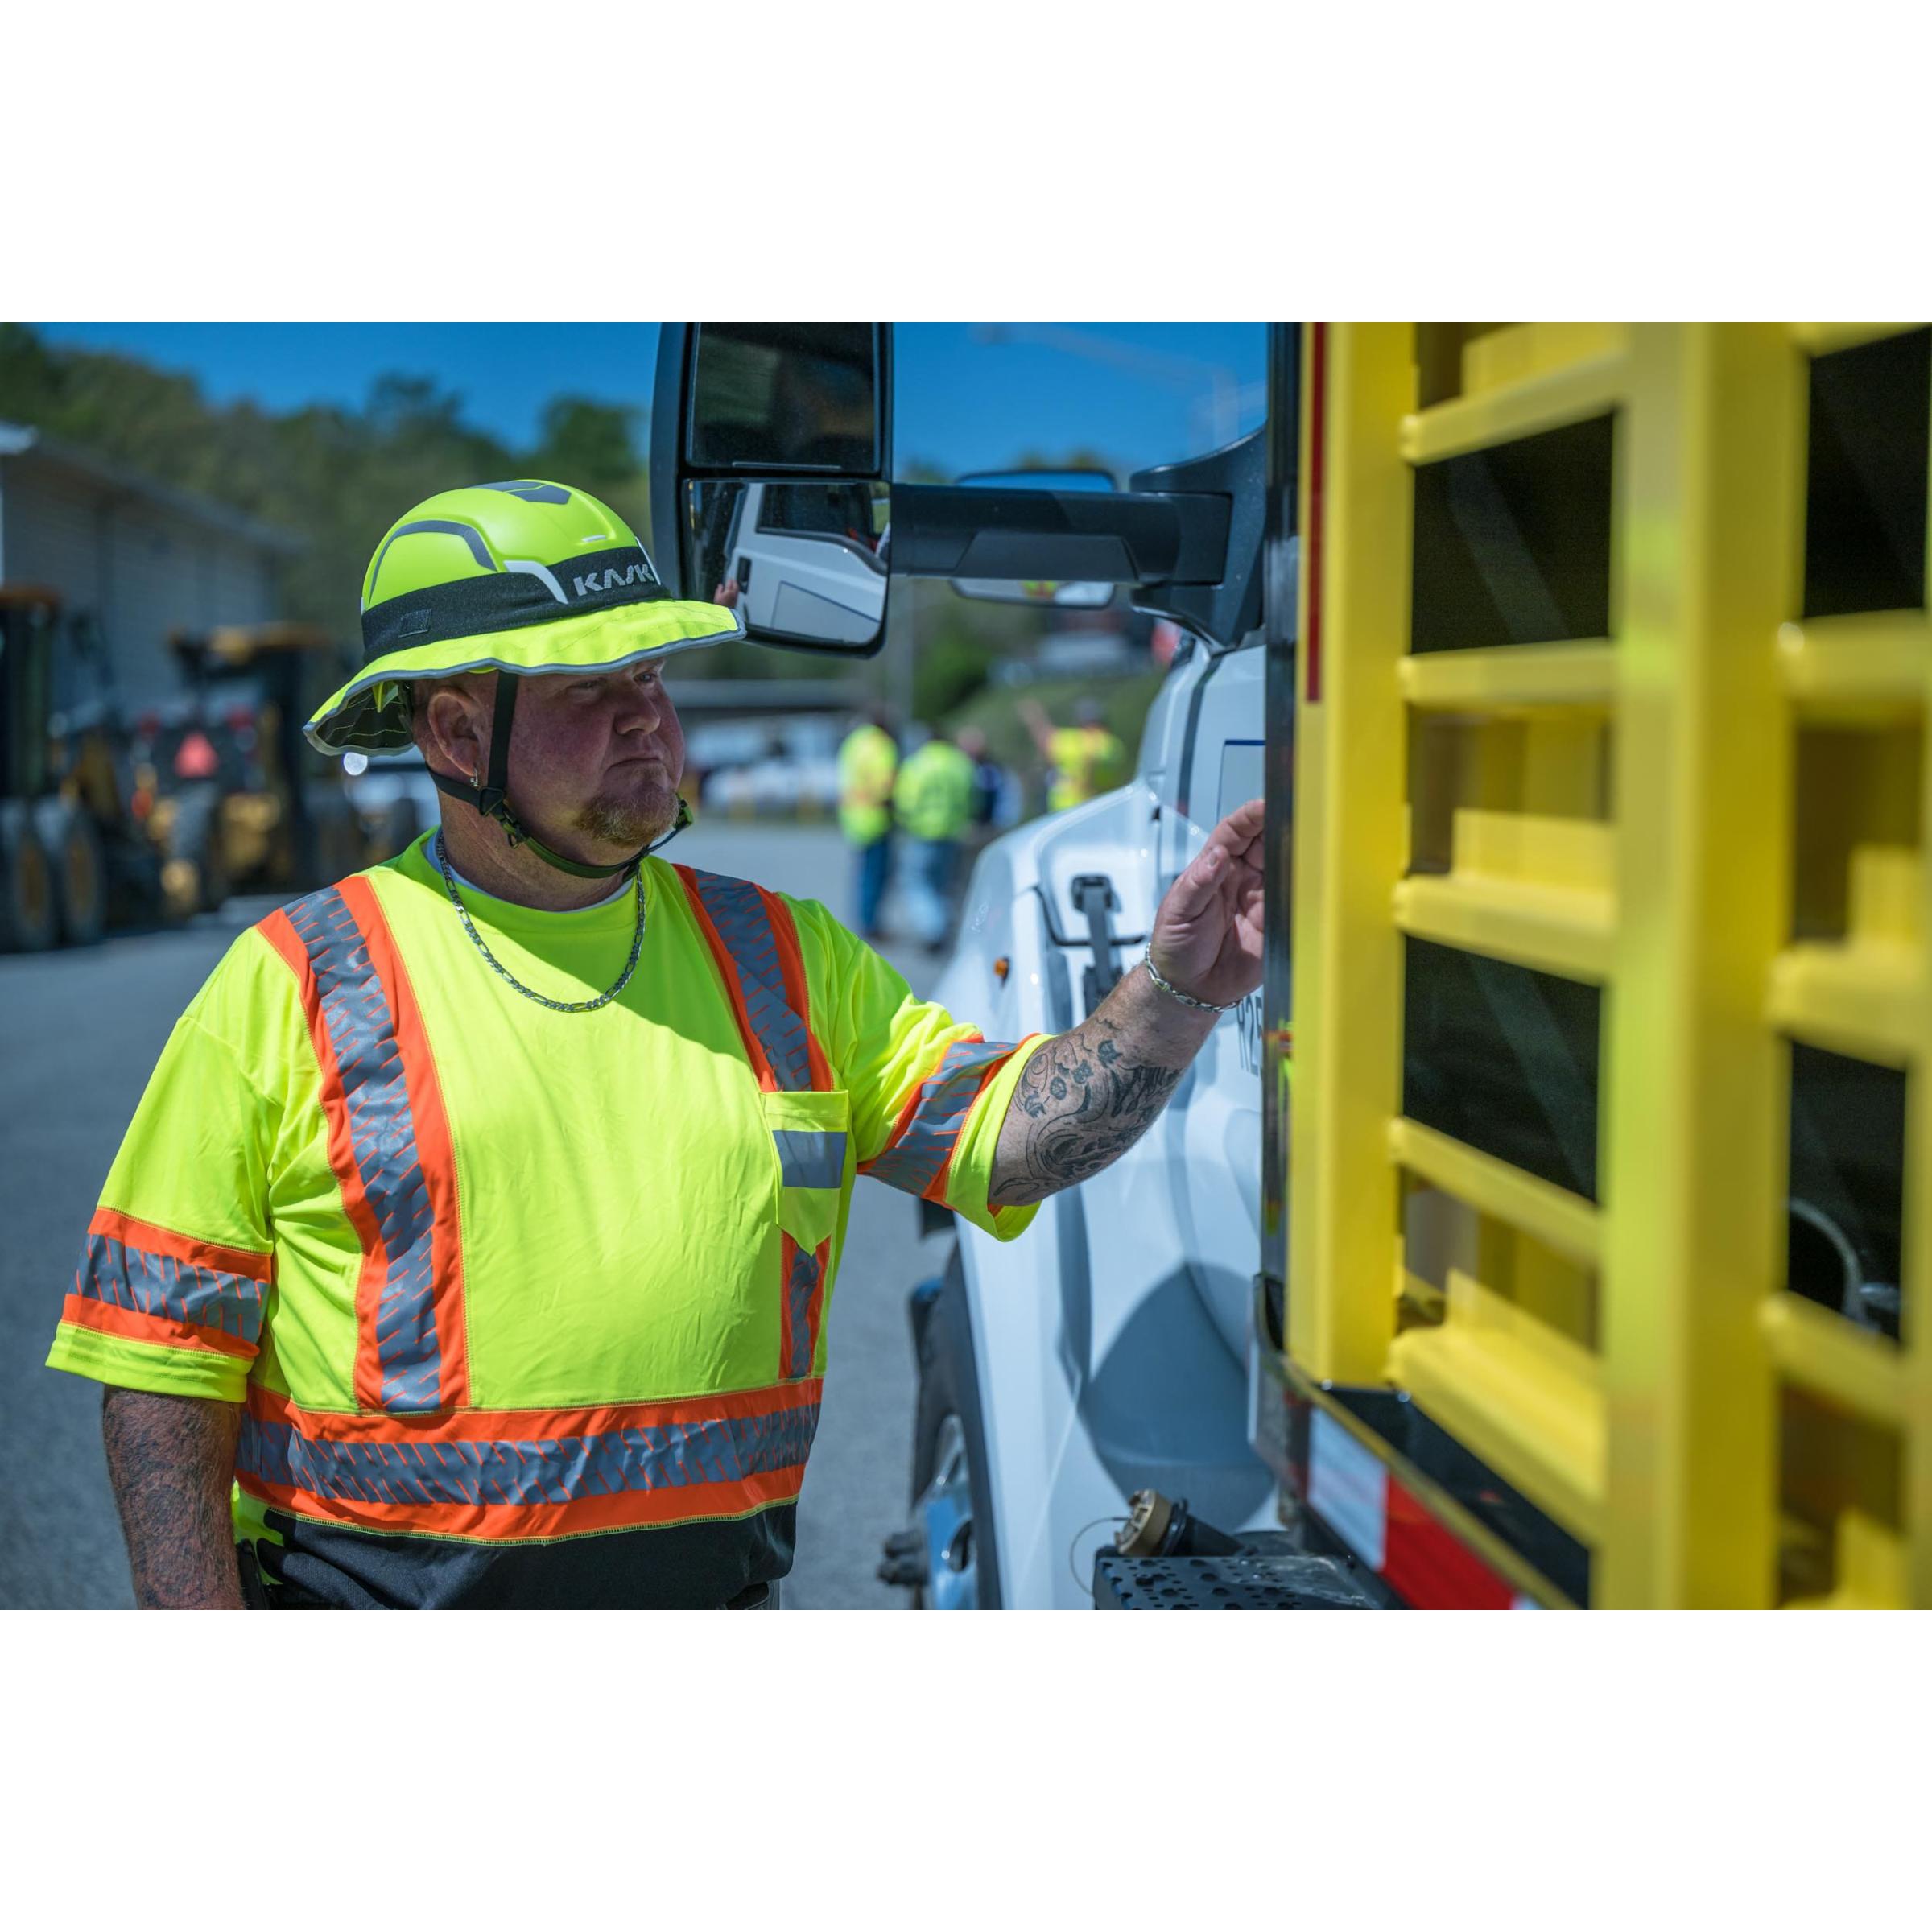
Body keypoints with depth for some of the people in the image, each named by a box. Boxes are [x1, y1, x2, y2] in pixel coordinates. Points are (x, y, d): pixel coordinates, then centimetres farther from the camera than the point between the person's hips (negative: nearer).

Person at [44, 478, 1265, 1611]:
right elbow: (165, 1363, -3)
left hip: (714, 1596, 3)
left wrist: (1175, 991, -14)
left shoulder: (780, 955, 9)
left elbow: (1000, 1137, 3)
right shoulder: (292, 986, -3)